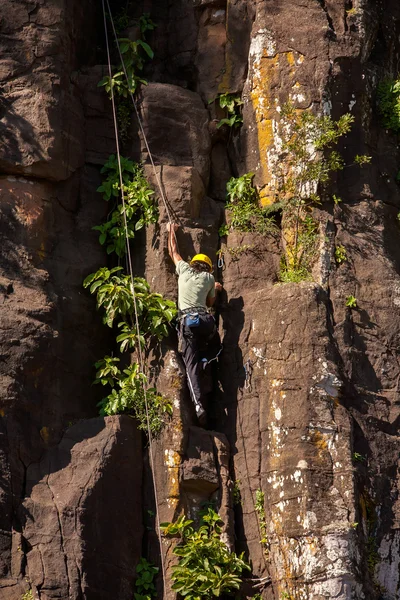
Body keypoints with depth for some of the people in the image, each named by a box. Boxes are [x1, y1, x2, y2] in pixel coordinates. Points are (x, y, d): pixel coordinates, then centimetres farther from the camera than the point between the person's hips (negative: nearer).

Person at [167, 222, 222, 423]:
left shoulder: (184, 269, 15)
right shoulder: (209, 278, 16)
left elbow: (173, 252, 32)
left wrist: (172, 231, 46)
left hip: (188, 320, -1)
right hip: (206, 320, 1)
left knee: (191, 363, -7)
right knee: (215, 346, 32)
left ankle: (198, 403, -23)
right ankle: (205, 361, -1)